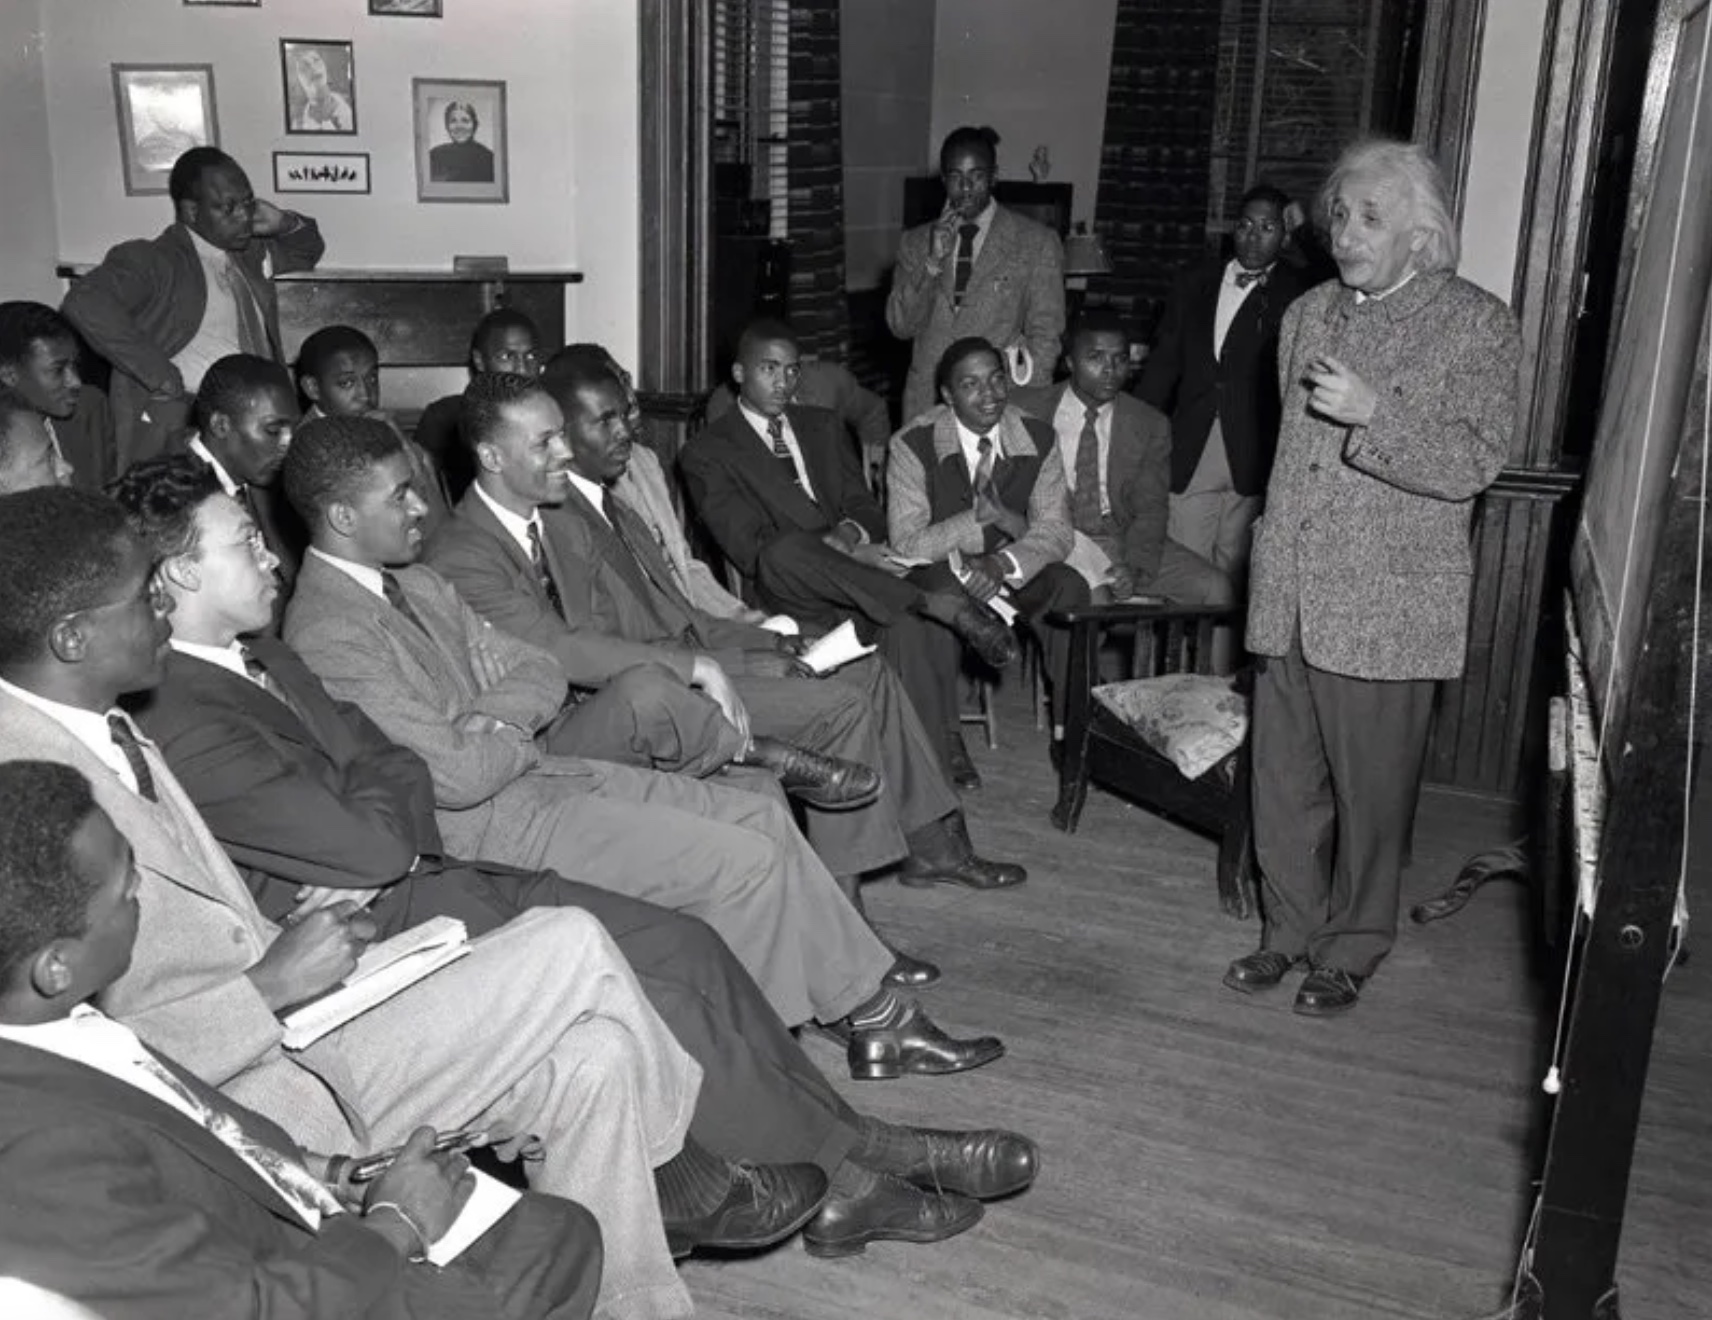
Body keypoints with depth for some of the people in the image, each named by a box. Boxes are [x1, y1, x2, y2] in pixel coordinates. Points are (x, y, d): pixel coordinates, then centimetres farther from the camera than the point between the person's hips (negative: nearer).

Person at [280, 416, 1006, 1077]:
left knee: (761, 816, 2)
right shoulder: (329, 634, -19)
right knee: (742, 862, -14)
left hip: (536, 772, 9)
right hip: (491, 826, -9)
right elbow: (458, 775, -24)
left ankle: (875, 1016, 8)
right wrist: (519, 731, -4)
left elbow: (543, 676, 9)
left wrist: (485, 719, -11)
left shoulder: (415, 584, 11)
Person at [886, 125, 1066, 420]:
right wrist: (933, 261, -9)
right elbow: (900, 326, 2)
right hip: (926, 403, 2)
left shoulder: (1038, 243, 0)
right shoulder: (916, 241, 9)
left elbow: (1045, 337, 1)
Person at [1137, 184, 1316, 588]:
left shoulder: (1297, 293, 1)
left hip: (1252, 456, -3)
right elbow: (1163, 362, 15)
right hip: (1190, 451, 3)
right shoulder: (1194, 282, 14)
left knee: (1232, 565, 3)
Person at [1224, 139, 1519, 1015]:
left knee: (1371, 792, 5)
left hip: (1386, 607, -5)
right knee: (1283, 779, 10)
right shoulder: (1308, 314, 15)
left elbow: (1475, 463, -12)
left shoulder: (1474, 324, -3)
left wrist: (1372, 412, -22)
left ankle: (1351, 951, 21)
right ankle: (1290, 929, 26)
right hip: (1290, 596, 5)